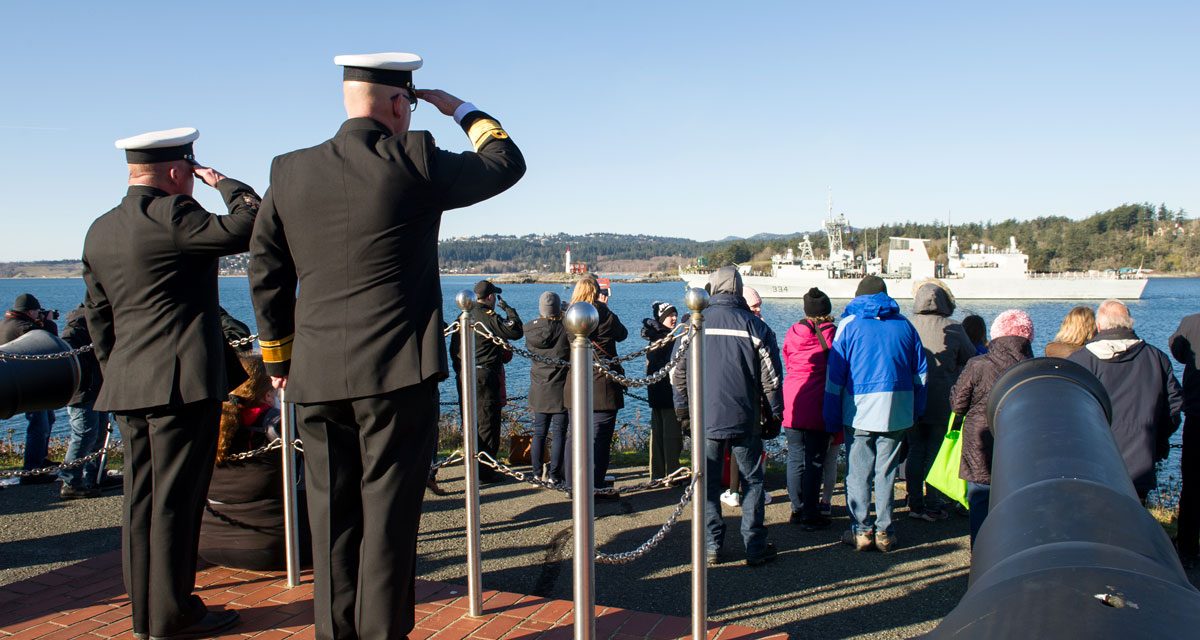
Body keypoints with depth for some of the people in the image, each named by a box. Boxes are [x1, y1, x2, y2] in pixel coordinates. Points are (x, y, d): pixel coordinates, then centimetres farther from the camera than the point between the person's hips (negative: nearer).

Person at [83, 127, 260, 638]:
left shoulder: (100, 231, 15)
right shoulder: (170, 214, -13)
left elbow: (97, 314, 18)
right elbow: (247, 227, -16)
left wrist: (116, 372, 23)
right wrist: (222, 182, 0)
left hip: (128, 386, 8)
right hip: (182, 382, -8)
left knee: (143, 500, 13)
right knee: (175, 500, -1)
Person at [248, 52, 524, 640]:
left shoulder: (290, 172, 6)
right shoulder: (413, 161, -7)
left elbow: (266, 275, 12)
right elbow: (506, 163, 6)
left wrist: (277, 357, 23)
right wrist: (461, 110, 19)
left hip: (316, 377, 5)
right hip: (396, 372, -4)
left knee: (333, 518, 12)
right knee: (388, 515, 3)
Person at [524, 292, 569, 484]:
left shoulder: (530, 329, -1)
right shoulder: (565, 328, -14)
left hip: (538, 390, 4)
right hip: (560, 390, -4)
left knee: (539, 432, 12)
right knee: (558, 433, 3)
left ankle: (538, 473, 17)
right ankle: (554, 475, 5)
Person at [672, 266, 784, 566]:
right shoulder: (754, 325, -4)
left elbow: (677, 372, 4)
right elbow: (771, 375, -3)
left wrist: (682, 409, 14)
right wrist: (776, 413, 7)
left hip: (705, 420, 1)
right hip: (745, 420, -1)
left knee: (707, 483, 9)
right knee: (752, 480, 10)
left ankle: (712, 547, 13)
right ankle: (755, 547, 13)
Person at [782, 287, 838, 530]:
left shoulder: (793, 333, 3)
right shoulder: (831, 333, -6)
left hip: (792, 404, 4)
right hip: (818, 406, -3)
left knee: (795, 458, 12)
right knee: (815, 461, 3)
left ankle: (798, 509, 20)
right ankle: (811, 515, 6)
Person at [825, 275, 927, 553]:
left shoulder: (849, 324, 1)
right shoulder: (904, 324, 10)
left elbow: (835, 373, -2)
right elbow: (920, 371, 12)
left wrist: (832, 416, 2)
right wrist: (916, 412, 17)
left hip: (860, 410, -2)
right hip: (897, 412, 3)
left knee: (858, 472, 5)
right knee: (887, 472, 8)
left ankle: (861, 530, 5)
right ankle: (885, 532, 11)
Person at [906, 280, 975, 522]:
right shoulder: (953, 329, -8)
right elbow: (971, 360, 3)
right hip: (943, 402, -2)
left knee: (915, 451, 11)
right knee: (936, 453, 7)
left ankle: (915, 505, 15)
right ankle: (933, 506, 11)